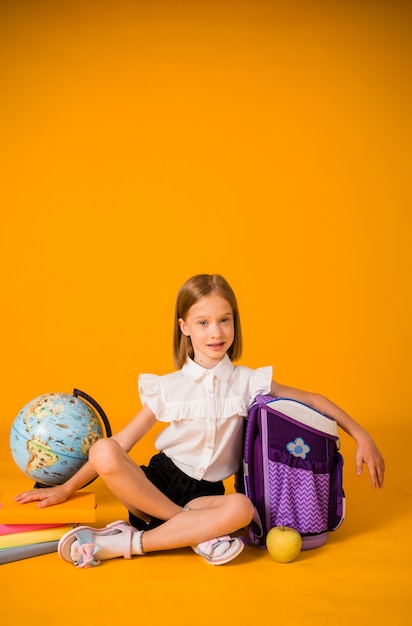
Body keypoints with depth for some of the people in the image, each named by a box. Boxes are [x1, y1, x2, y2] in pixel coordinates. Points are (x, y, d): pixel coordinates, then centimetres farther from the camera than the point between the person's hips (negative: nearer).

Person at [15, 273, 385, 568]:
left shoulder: (248, 382, 0)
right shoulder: (167, 387, -1)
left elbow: (312, 400, 6)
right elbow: (122, 443, 2)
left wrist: (362, 436, 0)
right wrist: (67, 488, 1)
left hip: (206, 493, 0)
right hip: (156, 483, 0)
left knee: (241, 508, -36)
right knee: (103, 451, -30)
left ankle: (124, 543, -24)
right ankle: (199, 531, -23)